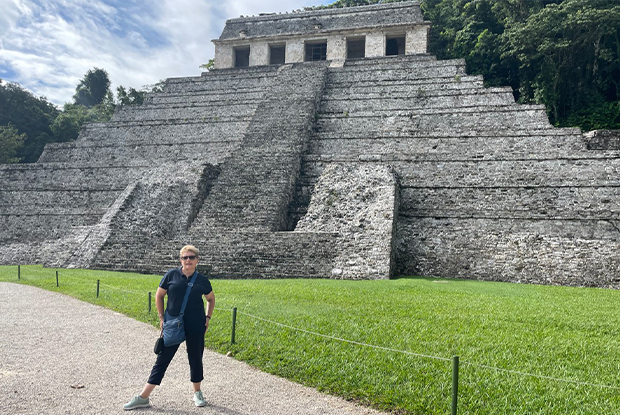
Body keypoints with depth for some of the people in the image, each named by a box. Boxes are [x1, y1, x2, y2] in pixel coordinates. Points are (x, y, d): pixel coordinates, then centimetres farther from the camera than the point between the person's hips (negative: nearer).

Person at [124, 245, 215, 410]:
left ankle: (197, 392, 31)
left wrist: (208, 317, 6)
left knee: (195, 358, 11)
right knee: (162, 359, 5)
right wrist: (161, 318, 2)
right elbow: (159, 296, 6)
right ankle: (143, 397, 12)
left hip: (195, 327, 0)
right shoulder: (171, 275, -3)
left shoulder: (202, 280, 0)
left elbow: (211, 298, 16)